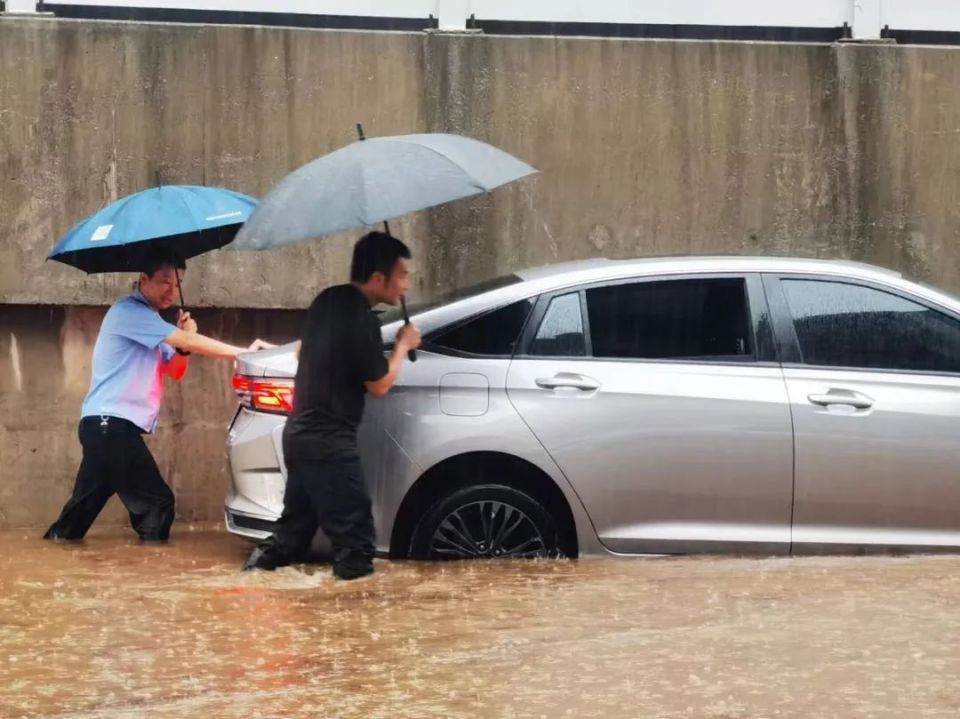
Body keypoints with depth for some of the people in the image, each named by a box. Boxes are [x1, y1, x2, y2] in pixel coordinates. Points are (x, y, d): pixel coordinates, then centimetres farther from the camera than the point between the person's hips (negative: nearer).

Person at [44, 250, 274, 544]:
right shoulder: (129, 312, -11)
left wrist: (184, 342, -4)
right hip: (111, 423, -10)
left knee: (86, 504, 14)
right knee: (157, 502, -9)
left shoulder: (150, 323, 21)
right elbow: (185, 340, -19)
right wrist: (243, 352, -17)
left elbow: (175, 371, 17)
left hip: (104, 424, 10)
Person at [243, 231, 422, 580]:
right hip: (329, 443, -9)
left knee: (295, 527, 18)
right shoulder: (362, 320, -19)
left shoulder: (327, 300, 8)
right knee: (355, 542, -7)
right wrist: (403, 346, 4)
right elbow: (379, 386, -9)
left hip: (299, 433, 9)